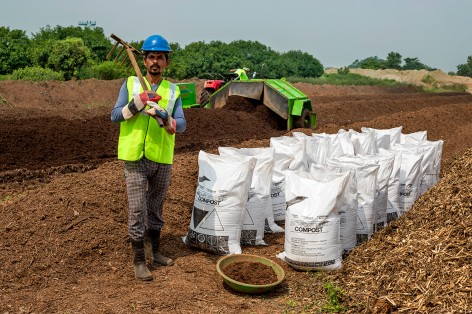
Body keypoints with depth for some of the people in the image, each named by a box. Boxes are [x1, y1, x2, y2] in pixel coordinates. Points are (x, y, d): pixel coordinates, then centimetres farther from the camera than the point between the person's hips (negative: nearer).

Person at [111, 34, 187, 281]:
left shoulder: (173, 91, 5)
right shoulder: (130, 84, 2)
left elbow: (182, 124, -7)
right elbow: (115, 116, -5)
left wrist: (163, 117, -27)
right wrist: (138, 102, -19)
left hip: (163, 159, 2)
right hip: (136, 158, -2)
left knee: (156, 207, 15)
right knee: (137, 210, -1)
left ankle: (155, 253, 31)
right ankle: (139, 261, 12)